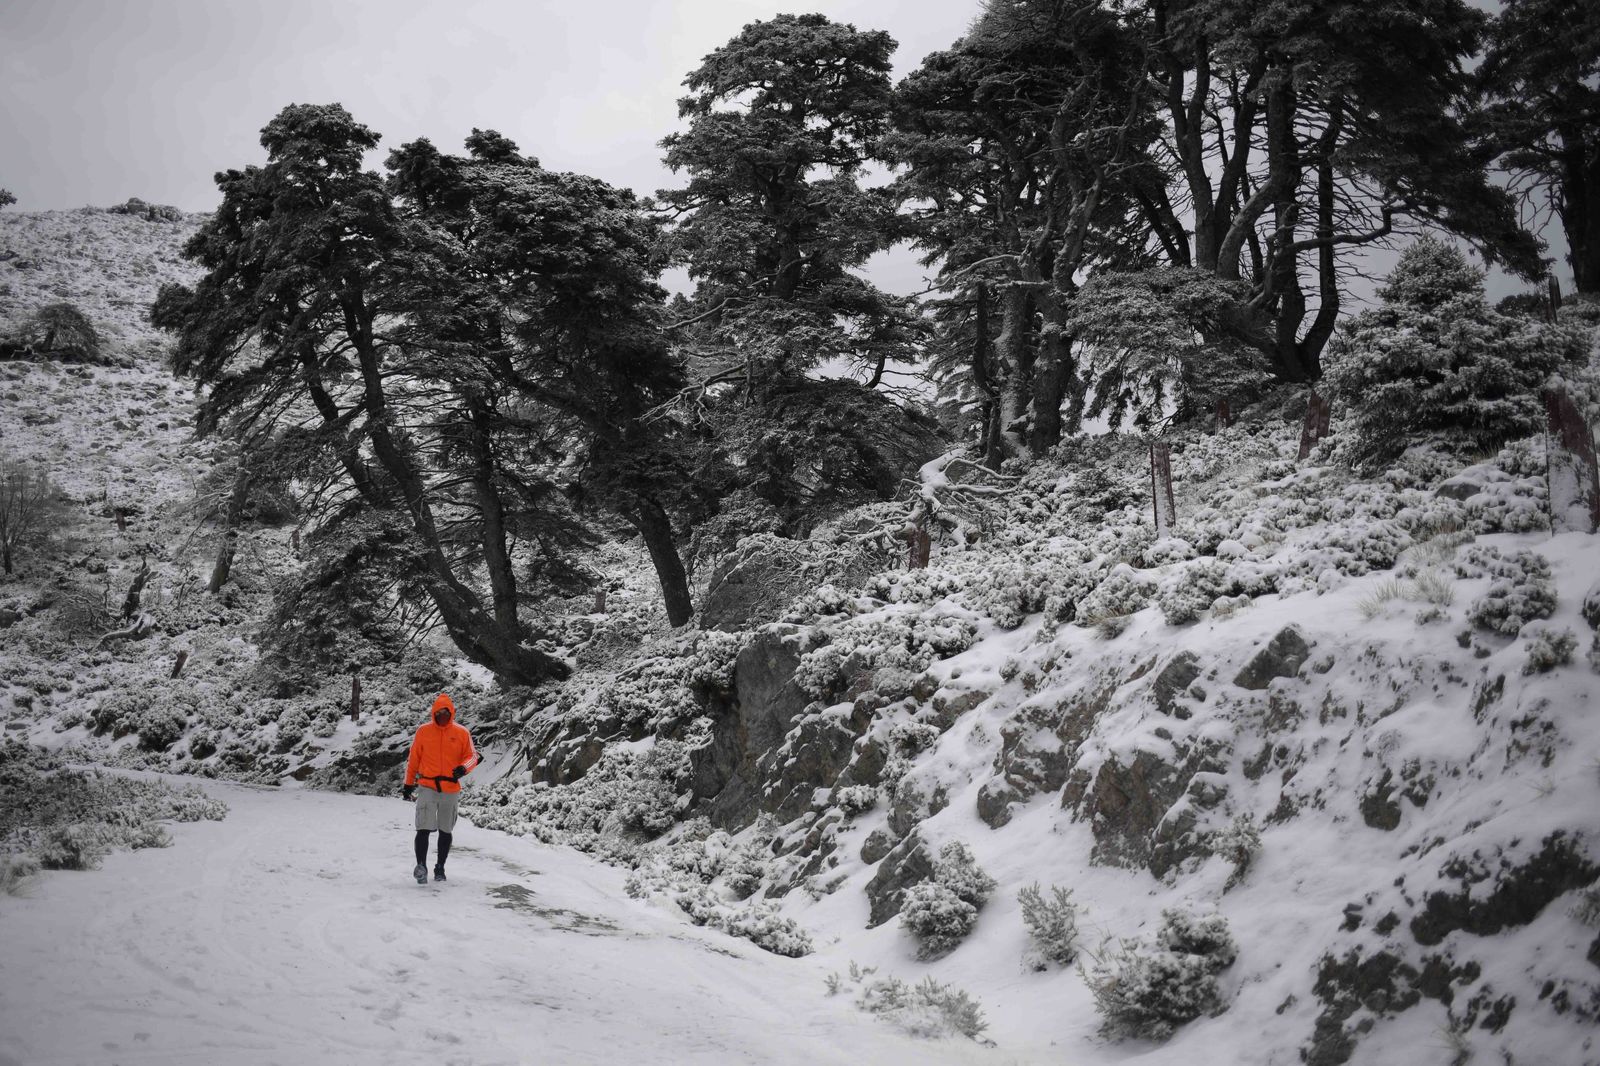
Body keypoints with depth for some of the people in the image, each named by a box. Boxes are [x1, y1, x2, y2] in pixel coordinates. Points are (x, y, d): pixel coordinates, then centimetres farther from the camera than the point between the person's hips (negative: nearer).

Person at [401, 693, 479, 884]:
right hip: (427, 787, -1)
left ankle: (440, 867, 23)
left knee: (445, 831, 11)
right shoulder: (423, 731, 1)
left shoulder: (462, 732, 0)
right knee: (424, 829, -14)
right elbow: (414, 758, 8)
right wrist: (409, 783, 10)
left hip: (451, 789, 1)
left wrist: (464, 768, -20)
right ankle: (421, 866, -13)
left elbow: (472, 756, 2)